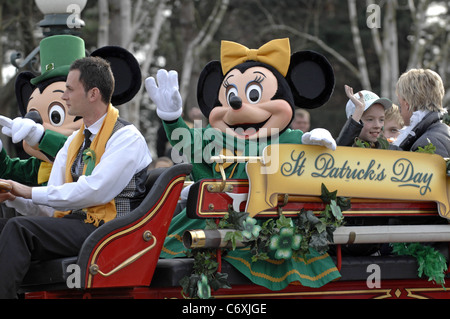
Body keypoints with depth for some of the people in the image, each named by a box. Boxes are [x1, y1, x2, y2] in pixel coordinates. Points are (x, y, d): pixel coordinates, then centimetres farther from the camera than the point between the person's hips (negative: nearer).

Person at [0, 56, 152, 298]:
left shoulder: (127, 138, -6)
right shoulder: (74, 141, 20)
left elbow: (94, 192, -18)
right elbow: (53, 202, 16)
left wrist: (31, 192, -14)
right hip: (74, 222, 8)